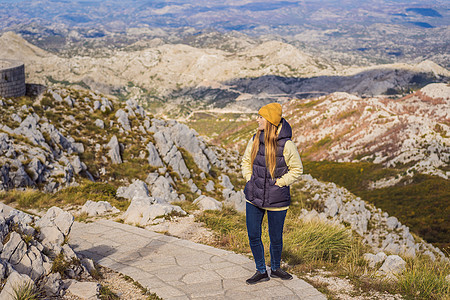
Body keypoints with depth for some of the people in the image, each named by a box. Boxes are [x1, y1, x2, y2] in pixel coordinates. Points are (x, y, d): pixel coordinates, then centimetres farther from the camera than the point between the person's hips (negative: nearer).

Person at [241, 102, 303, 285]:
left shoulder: (286, 145, -13)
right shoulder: (255, 140, -1)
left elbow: (297, 170, -2)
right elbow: (246, 161, 16)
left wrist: (279, 183, -9)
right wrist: (249, 180, 3)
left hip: (277, 200, -4)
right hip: (254, 197, 4)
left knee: (276, 238, 10)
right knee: (253, 236, 7)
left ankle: (275, 269, 36)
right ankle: (261, 271, 25)